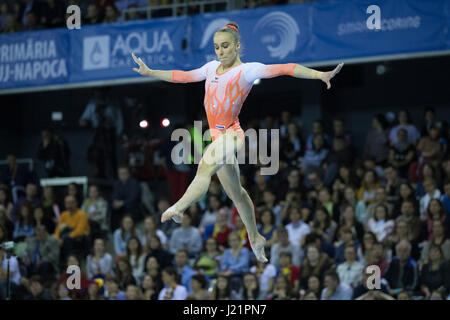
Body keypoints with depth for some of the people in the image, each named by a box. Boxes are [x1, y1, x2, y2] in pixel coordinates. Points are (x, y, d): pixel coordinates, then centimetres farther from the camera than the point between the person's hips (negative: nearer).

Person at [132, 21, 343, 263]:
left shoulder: (247, 70, -2)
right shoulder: (211, 68, 18)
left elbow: (282, 69, -13)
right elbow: (182, 76, 31)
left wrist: (319, 75, -23)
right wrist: (149, 73, 36)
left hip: (232, 134, -8)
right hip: (218, 135, 8)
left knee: (207, 165, -35)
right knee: (235, 193, 16)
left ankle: (179, 207, -57)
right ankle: (255, 238, 29)